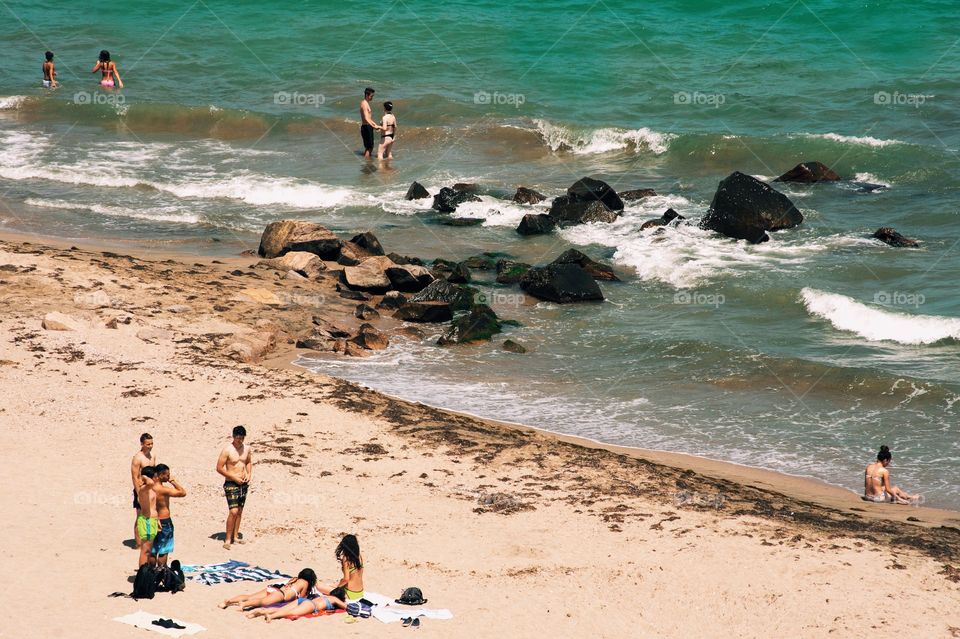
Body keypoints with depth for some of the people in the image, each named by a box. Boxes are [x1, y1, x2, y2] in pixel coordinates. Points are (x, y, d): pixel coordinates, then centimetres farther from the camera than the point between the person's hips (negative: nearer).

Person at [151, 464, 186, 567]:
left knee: (153, 551, 15)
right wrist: (173, 482, -10)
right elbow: (183, 493, -20)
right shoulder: (163, 490, -22)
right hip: (164, 522, -7)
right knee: (163, 551, 4)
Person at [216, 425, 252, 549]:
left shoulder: (246, 449, 4)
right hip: (231, 483, -6)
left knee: (239, 511, 11)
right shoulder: (227, 450, -14)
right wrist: (234, 477, -16)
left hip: (243, 483, 6)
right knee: (233, 511, -14)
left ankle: (235, 536, 21)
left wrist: (249, 474, 2)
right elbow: (219, 468, -14)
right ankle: (227, 539, -8)